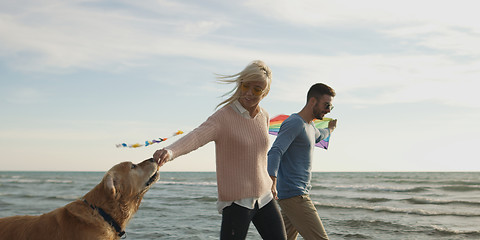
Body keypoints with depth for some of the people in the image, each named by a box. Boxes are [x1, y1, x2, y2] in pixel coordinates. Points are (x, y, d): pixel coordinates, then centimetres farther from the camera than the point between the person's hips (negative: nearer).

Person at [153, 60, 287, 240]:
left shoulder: (264, 117, 7)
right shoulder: (224, 117, -14)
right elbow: (196, 136, -32)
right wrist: (170, 151, -51)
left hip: (264, 197, 7)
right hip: (236, 200, -7)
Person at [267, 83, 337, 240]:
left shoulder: (310, 126, 20)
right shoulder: (294, 123, -11)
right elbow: (275, 152, -25)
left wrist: (329, 129, 68)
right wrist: (272, 182, -41)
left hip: (299, 194, 10)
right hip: (293, 196, -10)